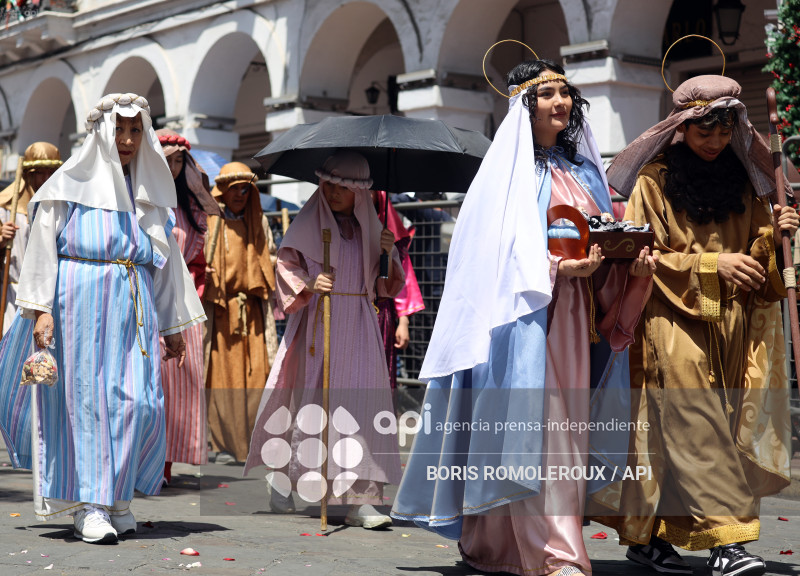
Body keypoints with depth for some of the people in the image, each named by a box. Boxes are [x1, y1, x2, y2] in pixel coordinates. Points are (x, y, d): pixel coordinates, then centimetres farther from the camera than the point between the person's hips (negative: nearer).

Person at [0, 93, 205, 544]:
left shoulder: (150, 192, 16)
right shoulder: (72, 184, 4)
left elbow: (167, 261, 19)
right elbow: (43, 248, -1)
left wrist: (175, 324, 16)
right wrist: (41, 309, -11)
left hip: (135, 304, 4)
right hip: (80, 301, -4)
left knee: (141, 401, -5)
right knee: (87, 396, -5)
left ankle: (118, 494, 12)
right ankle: (90, 507, -1)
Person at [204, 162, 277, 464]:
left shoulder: (258, 223, 16)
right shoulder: (209, 222, 4)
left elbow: (270, 265, 19)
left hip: (250, 311, 3)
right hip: (217, 308, -3)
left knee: (256, 374, -3)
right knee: (221, 375, -3)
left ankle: (255, 441, 4)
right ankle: (225, 444, 3)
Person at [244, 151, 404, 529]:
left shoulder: (369, 228, 12)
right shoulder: (307, 224, 2)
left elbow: (385, 286, 12)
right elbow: (286, 266, -3)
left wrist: (390, 253, -5)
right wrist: (309, 285, -22)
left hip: (358, 327, 3)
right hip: (318, 323, -3)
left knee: (362, 405, -7)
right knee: (311, 402, -1)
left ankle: (359, 499, -9)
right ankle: (280, 475, 22)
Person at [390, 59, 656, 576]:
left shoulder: (581, 169, 20)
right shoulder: (510, 168, 0)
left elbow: (605, 238, 20)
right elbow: (495, 243, -10)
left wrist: (631, 265, -1)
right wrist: (557, 266, -22)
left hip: (573, 312, 7)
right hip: (526, 310, -7)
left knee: (566, 428, 4)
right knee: (534, 425, -12)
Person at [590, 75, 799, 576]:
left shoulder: (743, 180, 15)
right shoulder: (654, 179, 1)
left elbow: (755, 252, 17)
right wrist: (710, 263, -12)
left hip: (732, 323, 4)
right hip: (675, 320, -4)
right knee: (695, 428, -14)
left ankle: (648, 535, 9)